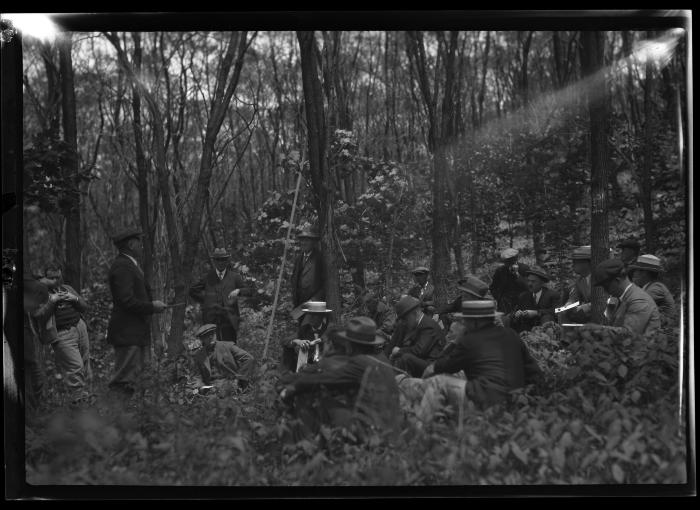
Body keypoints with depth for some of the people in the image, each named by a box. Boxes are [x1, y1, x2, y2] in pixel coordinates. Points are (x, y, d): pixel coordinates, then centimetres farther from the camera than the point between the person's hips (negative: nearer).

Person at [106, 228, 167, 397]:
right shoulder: (122, 267, -15)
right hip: (127, 333, -11)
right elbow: (126, 301, -21)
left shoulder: (130, 265, 19)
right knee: (124, 382, -9)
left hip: (136, 333, 11)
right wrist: (152, 306, -12)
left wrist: (153, 305, 11)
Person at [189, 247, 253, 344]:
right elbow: (192, 291, 19)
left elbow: (249, 291, 3)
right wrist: (205, 301, 9)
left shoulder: (234, 276, 9)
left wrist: (238, 291, -17)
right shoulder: (208, 277, 12)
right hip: (211, 320, 1)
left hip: (229, 320, -1)